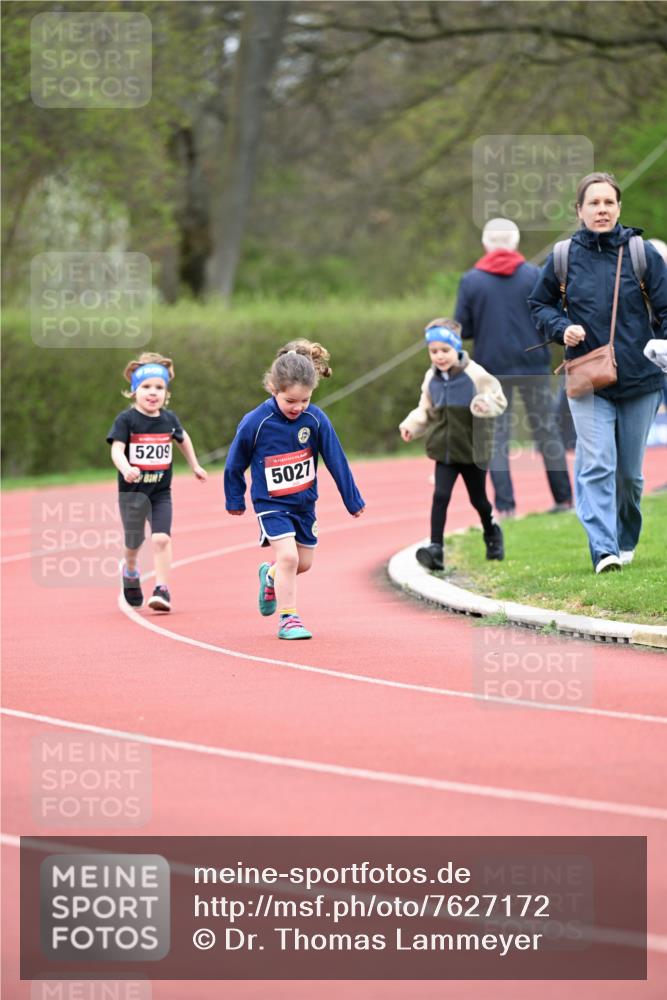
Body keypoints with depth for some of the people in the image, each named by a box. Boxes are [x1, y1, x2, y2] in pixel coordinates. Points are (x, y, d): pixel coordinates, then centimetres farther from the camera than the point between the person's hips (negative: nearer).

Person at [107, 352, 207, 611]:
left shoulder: (169, 420, 1)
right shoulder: (126, 420, -12)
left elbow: (183, 438, 22)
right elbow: (117, 449, -23)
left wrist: (195, 466, 30)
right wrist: (126, 469, -43)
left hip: (161, 492, 2)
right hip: (132, 490, -2)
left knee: (161, 538, -15)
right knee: (133, 542, 12)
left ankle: (162, 590, -13)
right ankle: (130, 571, 45)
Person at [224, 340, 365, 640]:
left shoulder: (316, 419, -14)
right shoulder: (255, 423, -21)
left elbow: (336, 460, -3)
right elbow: (235, 464, -4)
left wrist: (353, 500, 5)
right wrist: (234, 500, 7)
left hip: (304, 502, 4)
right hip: (271, 503, -4)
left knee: (304, 562, 14)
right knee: (288, 557, -17)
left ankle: (271, 577, 47)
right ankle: (288, 619, -5)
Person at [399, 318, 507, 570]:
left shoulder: (475, 375, -12)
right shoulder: (432, 379, 1)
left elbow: (498, 400, -8)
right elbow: (425, 410, 11)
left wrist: (485, 405, -30)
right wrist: (411, 425, -7)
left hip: (472, 451, -3)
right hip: (445, 452, 3)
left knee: (478, 499, 12)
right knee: (440, 495, -13)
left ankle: (492, 535, 41)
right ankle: (435, 549, -16)